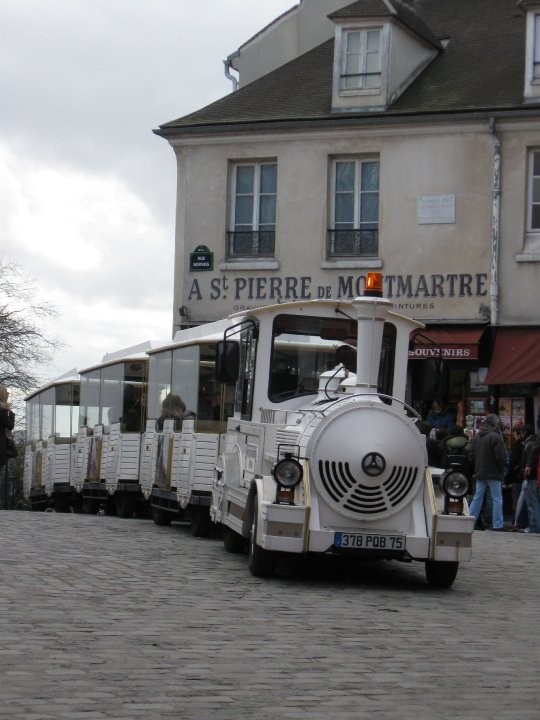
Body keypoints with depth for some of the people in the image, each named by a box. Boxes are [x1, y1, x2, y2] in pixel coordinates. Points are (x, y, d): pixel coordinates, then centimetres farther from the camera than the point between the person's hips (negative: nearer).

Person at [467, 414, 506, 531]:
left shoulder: (476, 438, 9)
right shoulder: (495, 437, -12)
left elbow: (471, 455, 10)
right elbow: (500, 456, -14)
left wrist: (475, 470, 16)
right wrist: (501, 469, 1)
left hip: (480, 473, 6)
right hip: (493, 473, -6)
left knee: (477, 498, 11)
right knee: (497, 499, -1)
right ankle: (497, 524, -3)